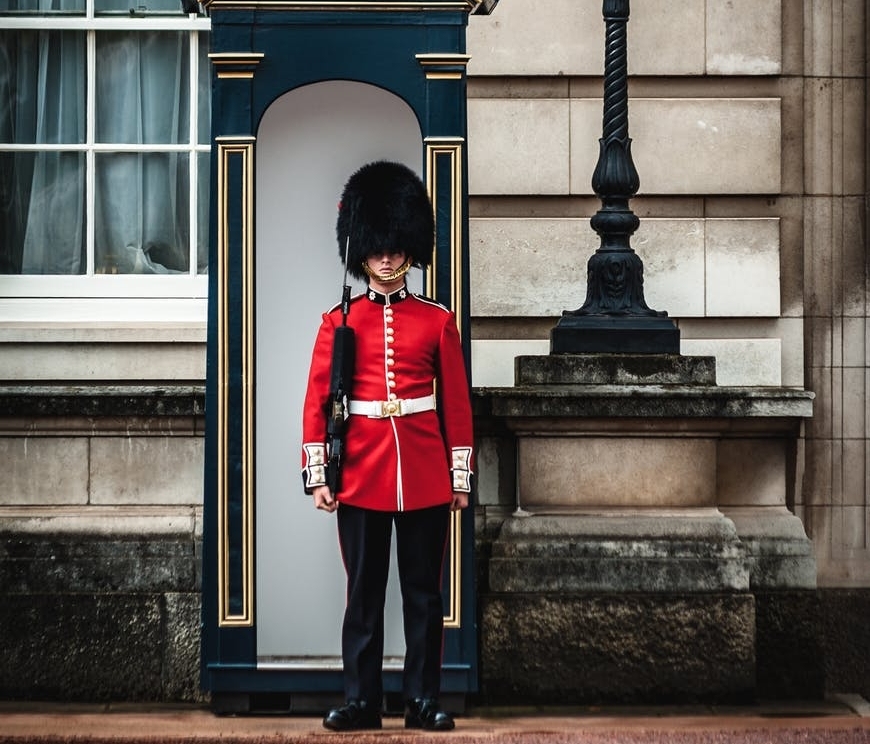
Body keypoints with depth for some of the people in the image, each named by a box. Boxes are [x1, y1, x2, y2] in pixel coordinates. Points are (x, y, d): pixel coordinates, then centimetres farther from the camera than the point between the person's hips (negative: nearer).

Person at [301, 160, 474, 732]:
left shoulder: (438, 321, 5)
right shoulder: (340, 321, 4)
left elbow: (457, 403, 5)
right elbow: (317, 401, 2)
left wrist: (461, 476, 2)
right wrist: (318, 474, -4)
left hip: (425, 476, 0)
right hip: (361, 473, 0)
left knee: (424, 591, 6)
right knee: (364, 592, 5)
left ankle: (424, 700, 13)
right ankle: (361, 700, 12)